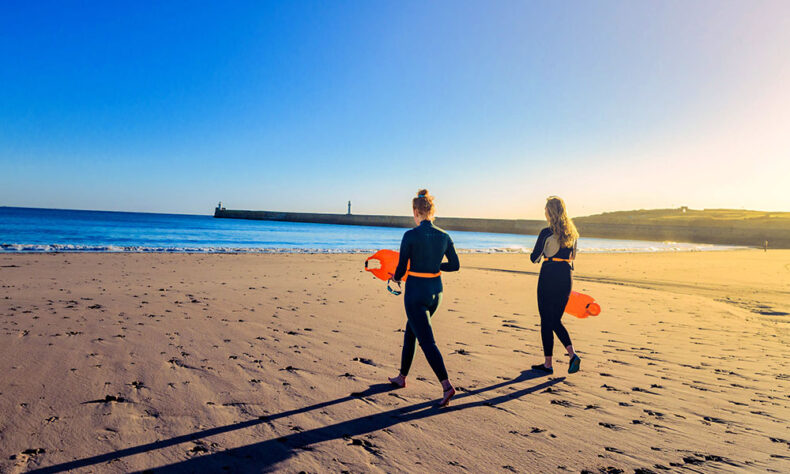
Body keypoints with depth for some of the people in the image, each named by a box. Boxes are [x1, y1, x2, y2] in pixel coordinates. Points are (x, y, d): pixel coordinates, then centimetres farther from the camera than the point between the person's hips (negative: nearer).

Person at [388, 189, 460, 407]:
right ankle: (402, 377, 34)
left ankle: (446, 385, -12)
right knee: (410, 332, 22)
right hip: (436, 291, 7)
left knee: (427, 341, -3)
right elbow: (455, 265, 7)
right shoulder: (444, 236, 1)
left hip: (416, 292, -6)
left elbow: (401, 268, -11)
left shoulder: (410, 235, -15)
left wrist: (396, 278, 11)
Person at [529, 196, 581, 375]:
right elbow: (572, 256, 15)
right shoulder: (572, 232, 8)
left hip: (549, 276, -6)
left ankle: (548, 364, 9)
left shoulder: (547, 233, -12)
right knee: (556, 321, 17)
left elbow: (534, 258, -6)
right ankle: (573, 355, -1)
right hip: (566, 277, 6)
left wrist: (538, 253, 16)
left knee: (546, 321, 4)